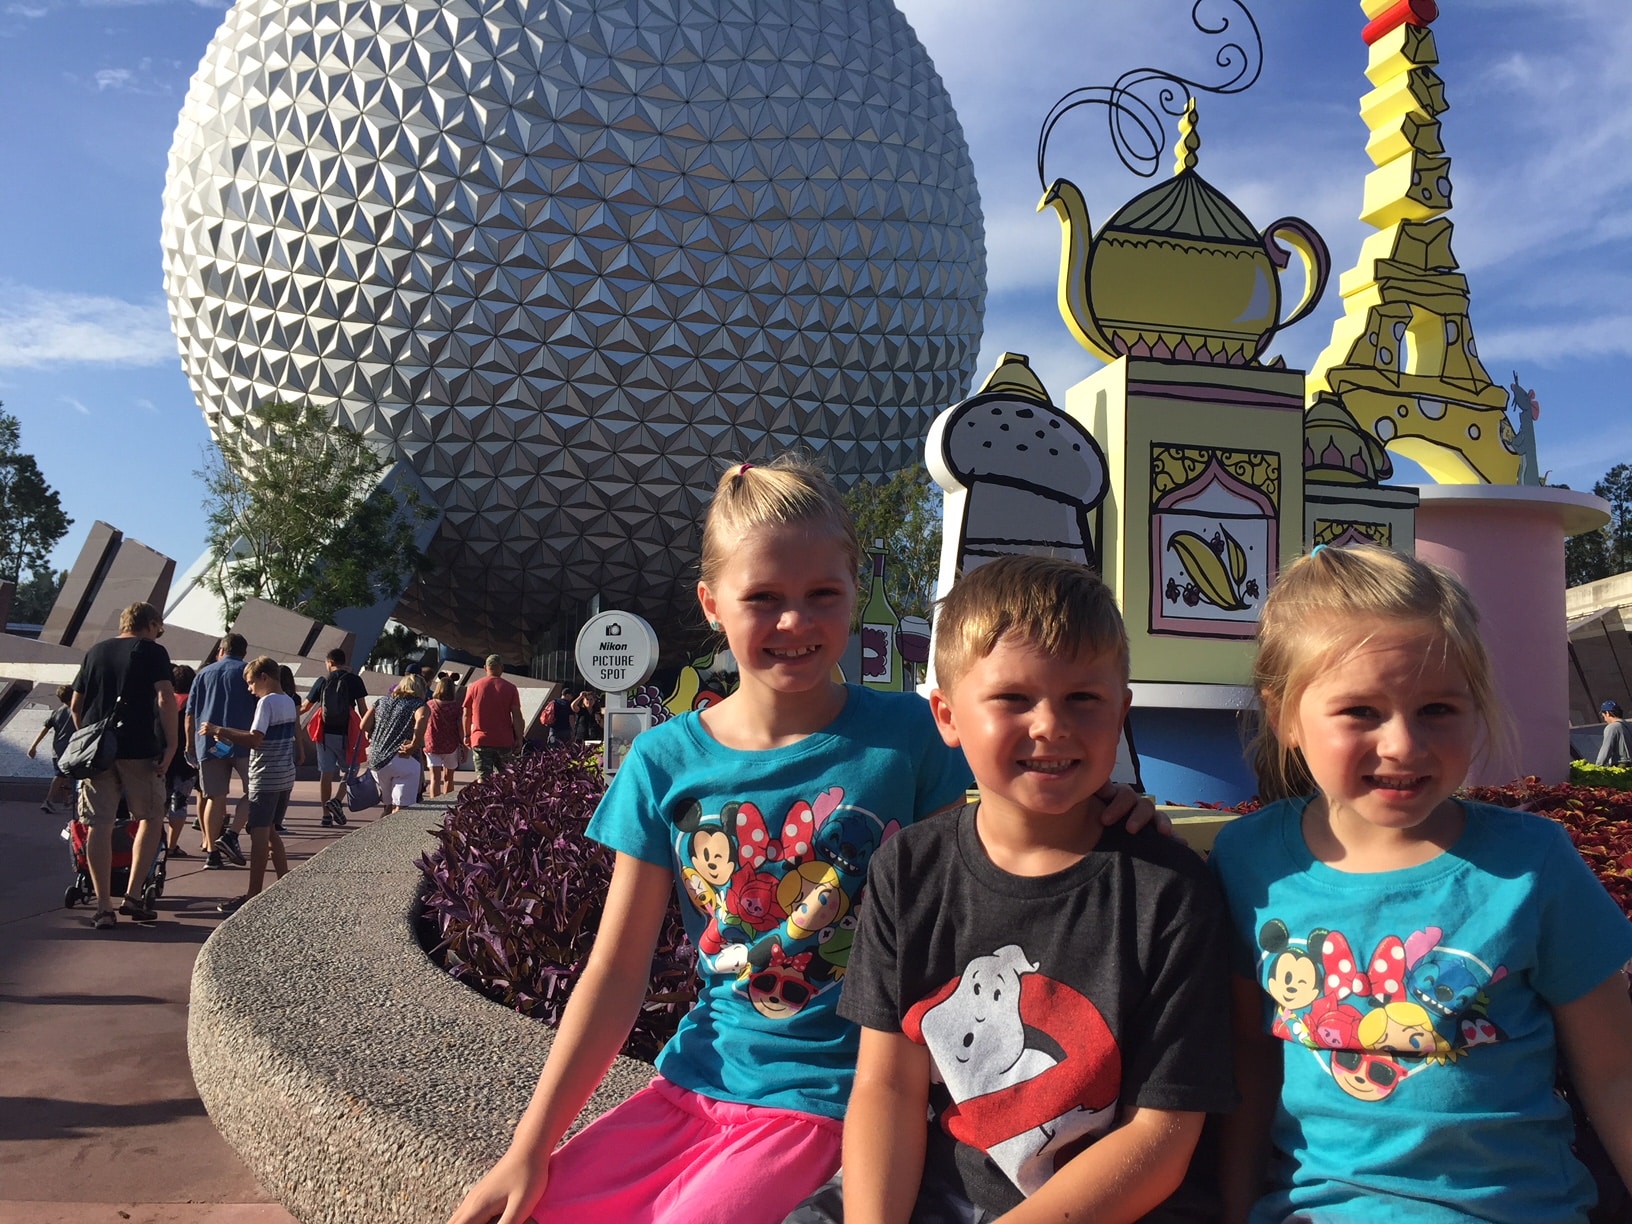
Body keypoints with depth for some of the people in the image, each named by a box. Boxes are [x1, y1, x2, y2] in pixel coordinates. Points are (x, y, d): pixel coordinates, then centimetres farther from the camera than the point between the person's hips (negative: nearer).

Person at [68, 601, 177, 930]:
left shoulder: (94, 652, 17)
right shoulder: (153, 651, 0)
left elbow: (75, 705, 18)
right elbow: (166, 698, -12)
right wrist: (171, 744, -11)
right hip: (139, 749, -4)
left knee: (99, 825, 3)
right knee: (151, 818, 10)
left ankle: (103, 907, 3)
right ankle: (133, 896, 4)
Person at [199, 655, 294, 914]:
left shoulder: (267, 702, -13)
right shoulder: (289, 701, 13)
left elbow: (255, 739, -23)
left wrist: (219, 731, -17)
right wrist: (230, 734, 19)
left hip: (266, 778, -9)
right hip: (286, 776, 9)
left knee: (259, 835, -5)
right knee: (271, 833, 17)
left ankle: (254, 896, -3)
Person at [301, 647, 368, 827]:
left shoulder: (322, 681, 4)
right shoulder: (354, 680, -1)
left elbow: (305, 707, 10)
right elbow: (362, 708, -5)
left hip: (325, 733, 2)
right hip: (345, 733, -2)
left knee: (326, 773, 6)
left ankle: (326, 815, 7)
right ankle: (337, 800, -14)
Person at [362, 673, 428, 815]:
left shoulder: (382, 701, 17)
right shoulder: (418, 705, 1)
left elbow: (364, 725, 7)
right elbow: (422, 718, -22)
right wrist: (414, 745, -16)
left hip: (375, 760, 6)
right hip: (403, 760, -6)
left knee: (388, 806, 18)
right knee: (400, 809, -5)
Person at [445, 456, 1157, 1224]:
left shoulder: (906, 735, -7)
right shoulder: (667, 760, -2)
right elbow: (617, 969, 1)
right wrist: (529, 1149, -2)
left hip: (829, 1097, -3)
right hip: (695, 1081, 3)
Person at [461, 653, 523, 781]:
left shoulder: (474, 687, 2)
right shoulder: (511, 688, -1)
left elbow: (467, 715, 7)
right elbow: (517, 715, -5)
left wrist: (467, 735, 17)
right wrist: (519, 738, 1)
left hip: (480, 741, 0)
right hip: (505, 741, 0)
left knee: (482, 778, -1)